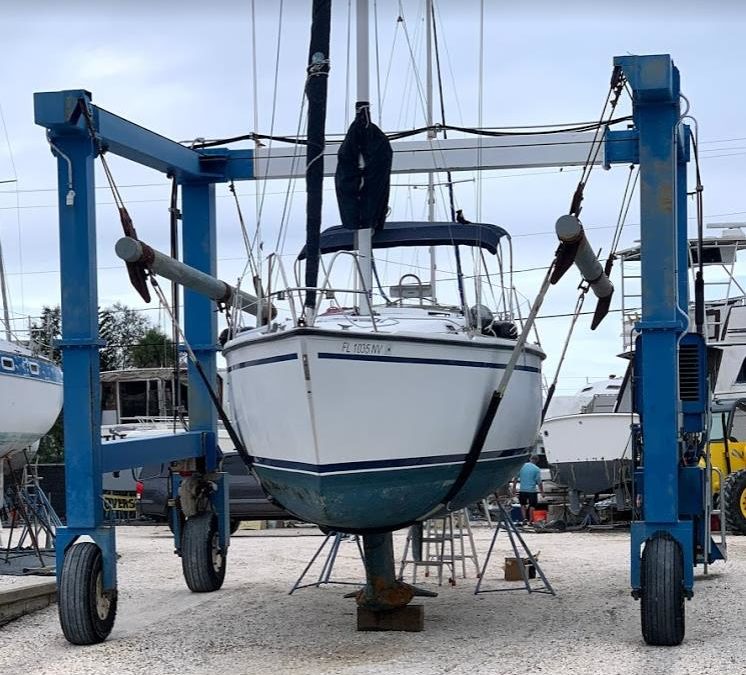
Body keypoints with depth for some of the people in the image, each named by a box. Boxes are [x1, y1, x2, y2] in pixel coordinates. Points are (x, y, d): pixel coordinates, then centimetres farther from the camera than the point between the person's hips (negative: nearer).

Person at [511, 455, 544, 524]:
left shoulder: (522, 466, 2)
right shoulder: (537, 469, -7)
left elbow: (515, 478, 4)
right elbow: (539, 482, -10)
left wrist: (514, 488, 12)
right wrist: (542, 492, -2)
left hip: (522, 490, 3)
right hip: (532, 490, -3)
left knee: (523, 504, 18)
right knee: (532, 506, 8)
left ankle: (524, 518, 4)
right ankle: (530, 521, 8)